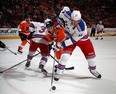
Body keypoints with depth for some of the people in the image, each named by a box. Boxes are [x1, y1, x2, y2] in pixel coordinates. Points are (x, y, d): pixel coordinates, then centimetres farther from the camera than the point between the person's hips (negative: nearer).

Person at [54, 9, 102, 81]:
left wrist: (63, 43, -33)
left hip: (82, 39, -1)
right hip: (70, 36, 2)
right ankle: (59, 72, -3)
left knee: (91, 54, 3)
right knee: (65, 54, -16)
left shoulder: (82, 27, -39)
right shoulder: (67, 16, -31)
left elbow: (74, 40, -31)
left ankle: (93, 69, 32)